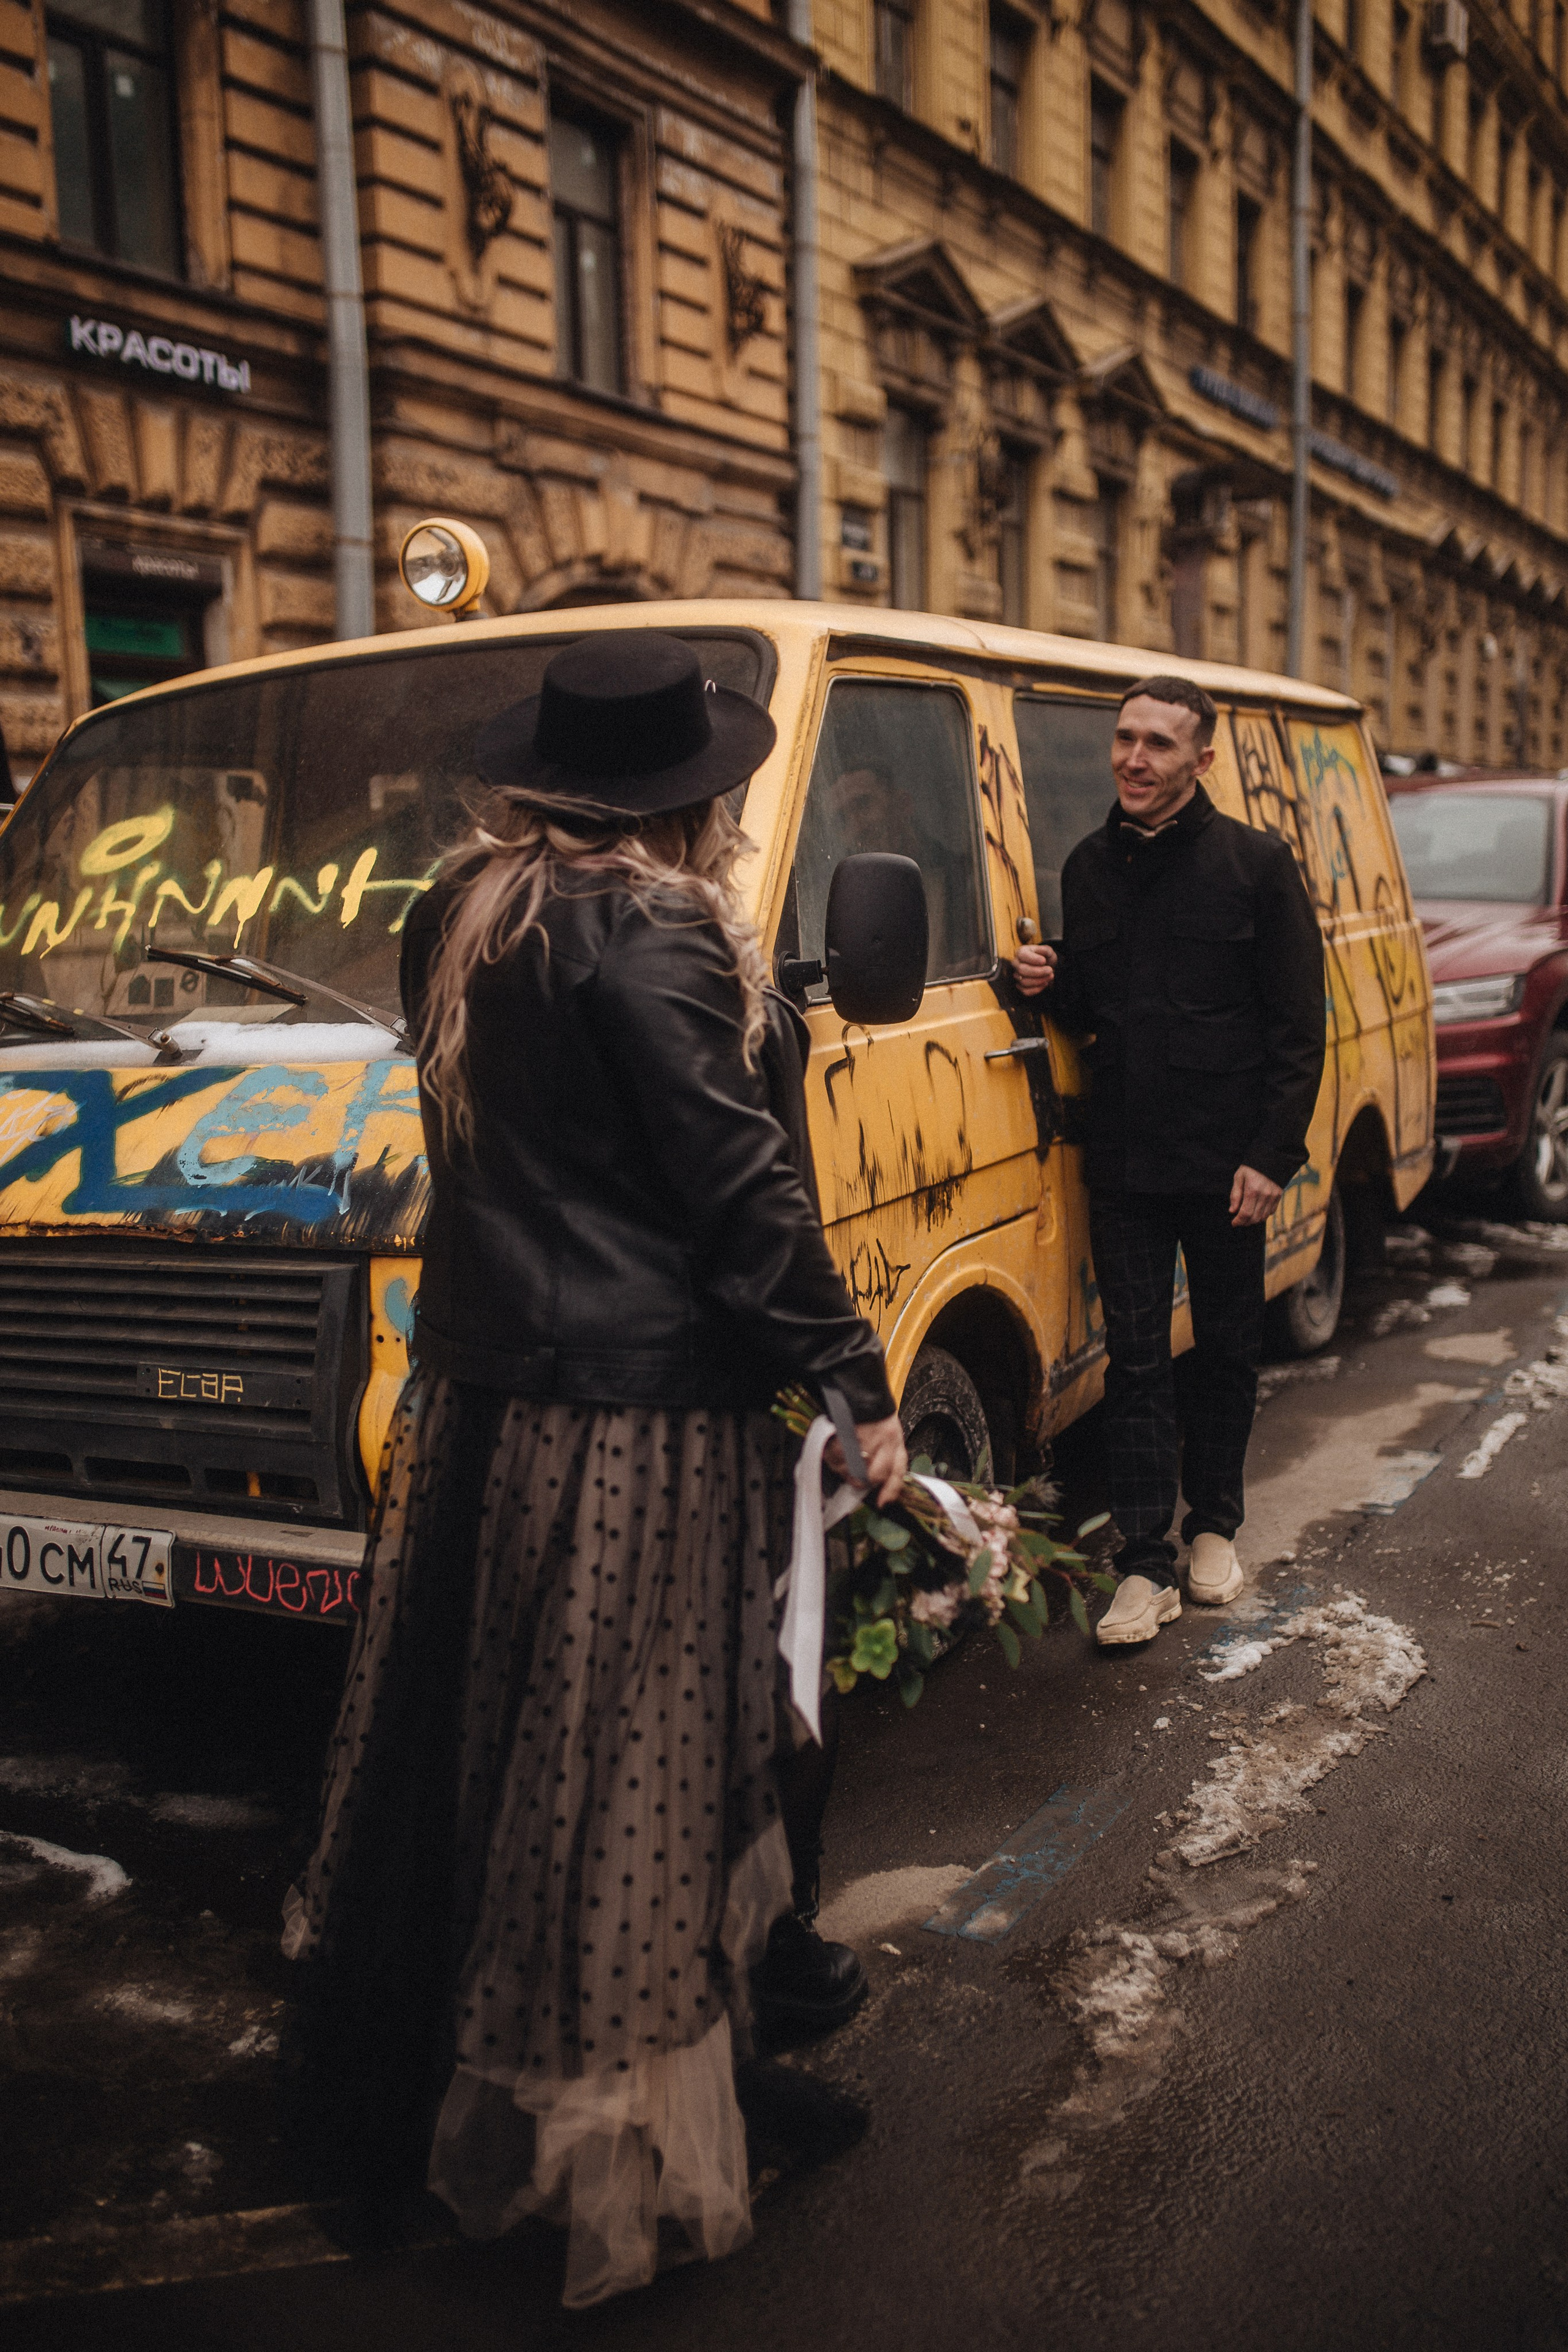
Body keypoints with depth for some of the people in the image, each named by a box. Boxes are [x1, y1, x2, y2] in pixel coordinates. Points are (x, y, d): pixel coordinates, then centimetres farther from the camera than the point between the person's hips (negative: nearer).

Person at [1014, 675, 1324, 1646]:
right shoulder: (1088, 867, 8)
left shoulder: (1257, 865, -4)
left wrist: (1273, 1155, -11)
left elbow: (1299, 1025, -5)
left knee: (1226, 1349, 12)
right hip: (1123, 1163, 3)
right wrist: (1053, 985, -5)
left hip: (1226, 1161, -2)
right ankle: (1147, 1566, 8)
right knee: (1137, 1357, 2)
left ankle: (1214, 1527, 31)